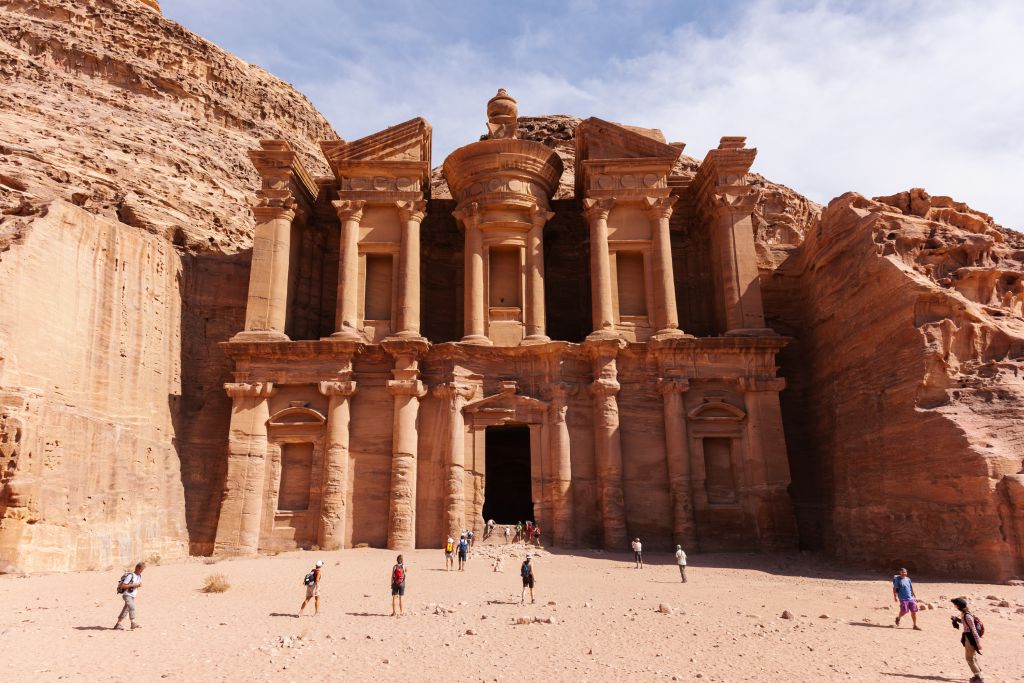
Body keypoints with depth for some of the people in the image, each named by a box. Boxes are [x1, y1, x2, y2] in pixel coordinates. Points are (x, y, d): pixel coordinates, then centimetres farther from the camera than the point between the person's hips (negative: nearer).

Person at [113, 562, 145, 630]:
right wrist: (133, 585, -24)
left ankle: (118, 624, 23)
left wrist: (139, 585, -5)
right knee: (132, 607, -24)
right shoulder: (130, 575, -17)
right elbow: (123, 586, -18)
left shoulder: (139, 576, 8)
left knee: (126, 610, 13)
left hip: (133, 596, 8)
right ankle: (133, 623, -28)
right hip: (127, 595, -8)